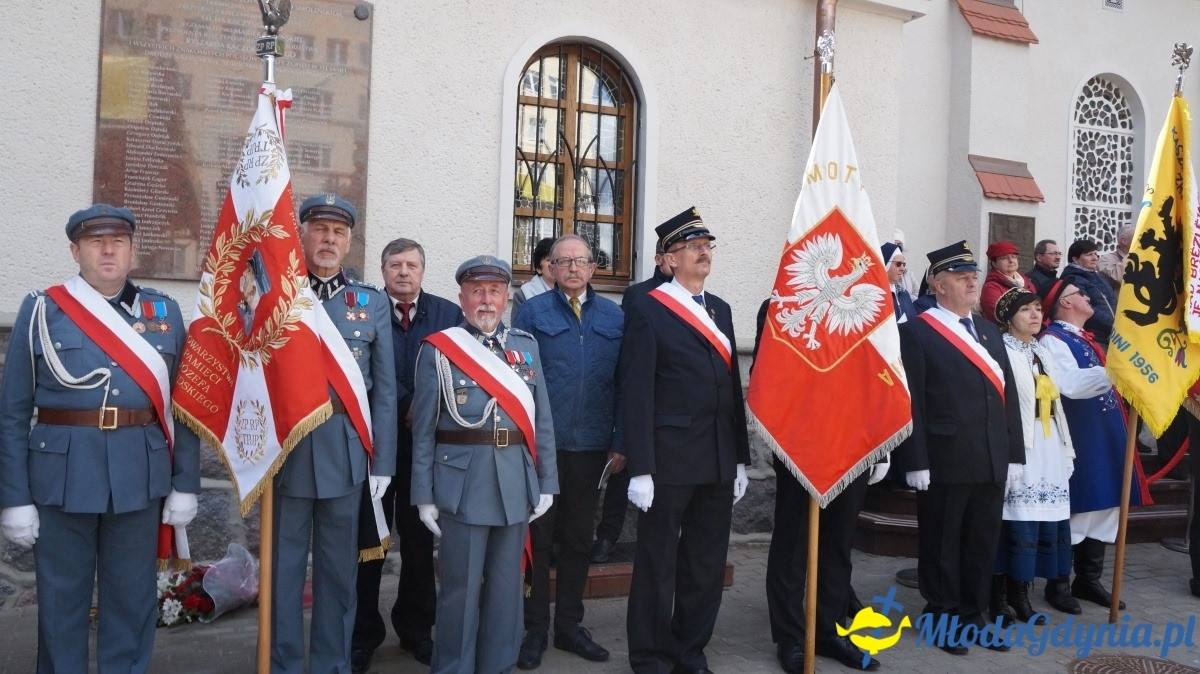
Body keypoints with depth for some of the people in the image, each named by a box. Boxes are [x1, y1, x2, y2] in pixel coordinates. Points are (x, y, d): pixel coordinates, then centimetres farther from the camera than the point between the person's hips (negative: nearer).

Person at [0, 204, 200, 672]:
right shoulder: (41, 310, 1)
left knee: (133, 599, 10)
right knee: (61, 601, 10)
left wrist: (185, 485, 1)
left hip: (139, 477, 1)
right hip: (62, 475, -1)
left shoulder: (164, 312, 6)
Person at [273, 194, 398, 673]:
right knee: (284, 565, 8)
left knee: (339, 567, 10)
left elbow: (385, 387, 4)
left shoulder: (373, 303, 6)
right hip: (285, 448, -1)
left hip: (345, 451, 1)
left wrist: (382, 460, 0)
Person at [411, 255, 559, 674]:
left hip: (516, 484, 4)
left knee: (507, 586, 12)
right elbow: (424, 430, -2)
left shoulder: (527, 346, 10)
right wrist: (424, 495, -5)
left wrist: (546, 483, 4)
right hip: (462, 483, -3)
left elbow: (542, 420, 8)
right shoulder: (438, 349, -1)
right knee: (460, 588, 4)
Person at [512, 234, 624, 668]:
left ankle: (569, 625, 26)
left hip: (591, 447, 3)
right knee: (537, 538, 6)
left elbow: (623, 384, 5)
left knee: (578, 539, 13)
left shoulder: (613, 317, 6)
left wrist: (620, 443, 1)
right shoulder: (532, 313, -2)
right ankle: (534, 629, 18)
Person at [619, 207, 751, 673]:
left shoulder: (720, 310, 15)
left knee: (708, 563, 13)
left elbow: (733, 386, 15)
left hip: (720, 459, 6)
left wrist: (740, 459, 12)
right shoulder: (647, 311, -6)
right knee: (657, 563, 5)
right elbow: (636, 395, -10)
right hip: (670, 458, -6)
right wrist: (640, 469, -15)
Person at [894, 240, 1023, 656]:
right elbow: (911, 403, -11)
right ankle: (942, 621, 21)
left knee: (983, 546, 14)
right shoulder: (916, 332, -6)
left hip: (991, 462, 6)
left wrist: (1014, 455, 9)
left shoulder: (990, 332, 15)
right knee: (941, 546, 7)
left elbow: (1008, 396, 14)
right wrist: (916, 462, -16)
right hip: (944, 463, -6)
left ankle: (973, 617, 28)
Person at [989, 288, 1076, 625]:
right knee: (1019, 520, -8)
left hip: (1049, 446, 8)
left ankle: (1019, 592, 15)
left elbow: (1055, 403, 20)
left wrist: (1067, 449, 16)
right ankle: (1003, 593, 1)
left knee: (1047, 520, 7)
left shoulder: (1044, 353, 19)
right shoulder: (1002, 352, -6)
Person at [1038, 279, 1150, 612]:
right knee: (1075, 509, -2)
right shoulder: (1053, 339, -10)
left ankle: (1089, 580, 23)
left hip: (1105, 435, 9)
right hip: (1079, 439, -9)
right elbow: (1070, 384, -25)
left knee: (1103, 505, 12)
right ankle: (1058, 583, 10)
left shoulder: (1088, 339, 19)